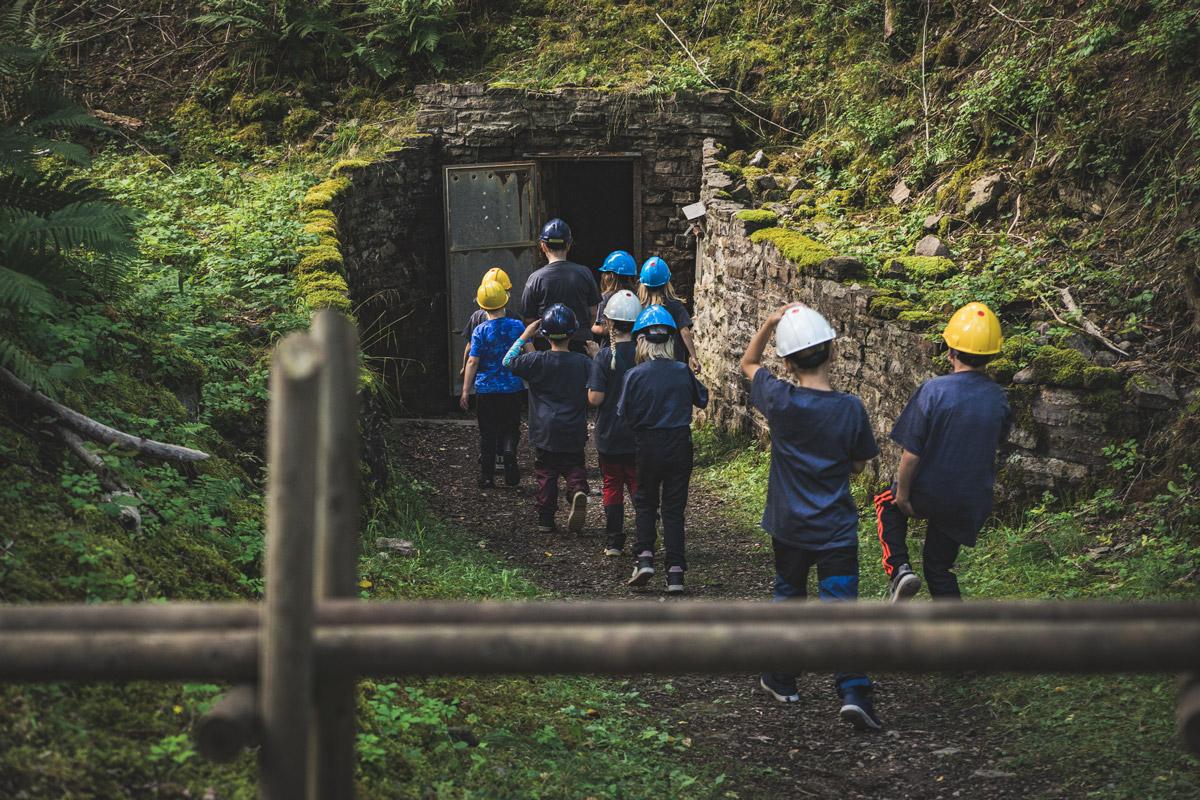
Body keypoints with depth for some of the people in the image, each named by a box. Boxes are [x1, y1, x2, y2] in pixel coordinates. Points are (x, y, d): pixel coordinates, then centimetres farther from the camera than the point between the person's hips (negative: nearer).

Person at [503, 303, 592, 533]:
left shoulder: (537, 361, -11)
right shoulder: (584, 362, -7)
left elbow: (508, 361, 2)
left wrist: (525, 335, 5)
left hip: (545, 431, -1)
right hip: (574, 432, 1)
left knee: (546, 472, 11)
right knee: (574, 467, 13)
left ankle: (546, 518, 13)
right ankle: (579, 491, -19)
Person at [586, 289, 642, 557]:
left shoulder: (604, 357, -14)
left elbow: (595, 398, -17)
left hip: (609, 434, -2)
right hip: (640, 435, 2)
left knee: (612, 486, 9)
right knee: (639, 485, 11)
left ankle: (614, 542, 10)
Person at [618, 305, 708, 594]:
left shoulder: (635, 375, -12)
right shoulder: (683, 372, -5)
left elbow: (624, 413, -7)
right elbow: (702, 399, 8)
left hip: (648, 446, -1)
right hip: (680, 446, 2)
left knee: (645, 502, 18)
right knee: (674, 507, 8)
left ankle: (645, 556, 2)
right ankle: (675, 571, 5)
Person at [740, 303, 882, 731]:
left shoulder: (779, 401, -11)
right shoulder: (849, 408, -13)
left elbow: (748, 363, 9)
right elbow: (859, 465, 0)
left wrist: (770, 323, -2)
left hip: (788, 526, 2)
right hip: (836, 529, -2)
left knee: (788, 597, 21)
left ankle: (781, 680, 32)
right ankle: (853, 692, -16)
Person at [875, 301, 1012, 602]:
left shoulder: (934, 390, -22)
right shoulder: (998, 398, -8)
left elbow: (911, 453, -20)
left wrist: (902, 494, -8)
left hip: (929, 494, -4)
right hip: (971, 503, 4)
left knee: (886, 503, 27)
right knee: (939, 563, 21)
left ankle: (898, 569, 8)